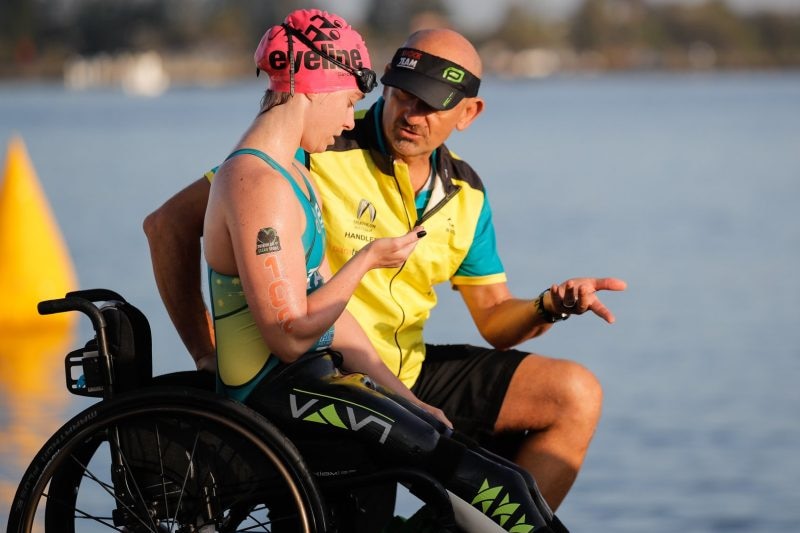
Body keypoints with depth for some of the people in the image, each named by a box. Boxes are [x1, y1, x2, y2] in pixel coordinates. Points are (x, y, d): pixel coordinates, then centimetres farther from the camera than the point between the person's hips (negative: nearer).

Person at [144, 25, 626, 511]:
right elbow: (171, 223, -13)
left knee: (576, 395, -5)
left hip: (407, 373, 7)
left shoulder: (464, 193, 7)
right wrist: (207, 357, -16)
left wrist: (550, 307, -13)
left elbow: (494, 319, 11)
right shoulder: (319, 150, -15)